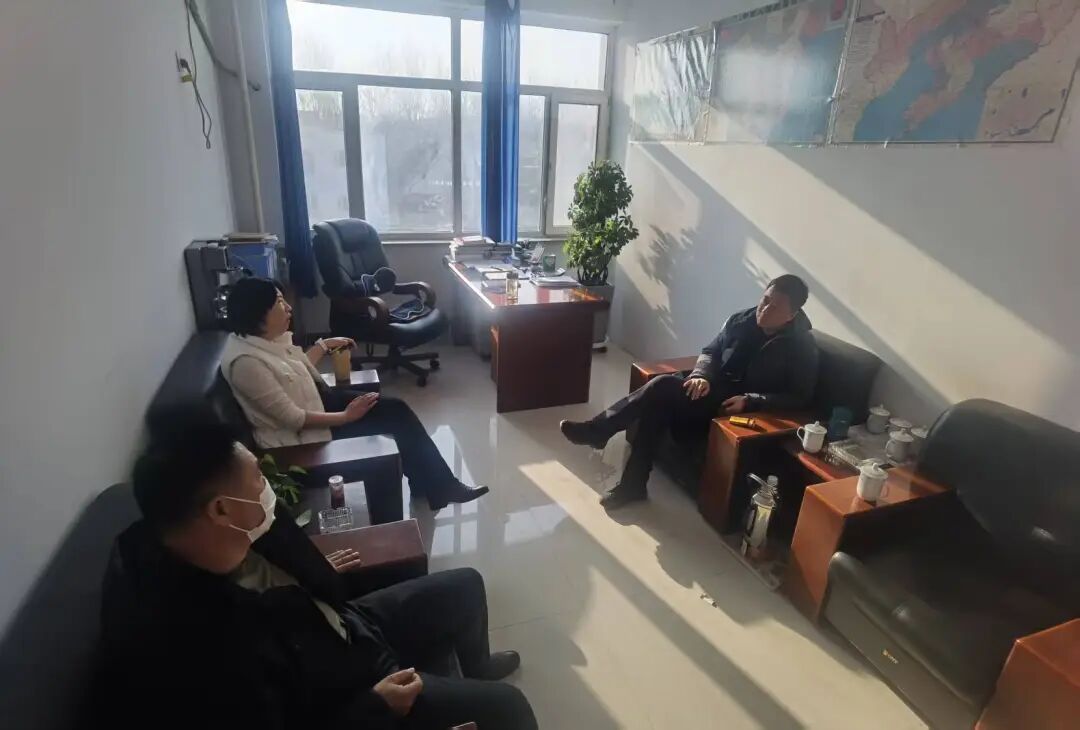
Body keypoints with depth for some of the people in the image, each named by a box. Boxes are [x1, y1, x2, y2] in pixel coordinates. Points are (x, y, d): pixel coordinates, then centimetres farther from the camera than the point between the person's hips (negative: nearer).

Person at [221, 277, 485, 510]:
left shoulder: (266, 338, 1)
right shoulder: (245, 361, -28)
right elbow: (293, 418, -26)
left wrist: (324, 345, 16)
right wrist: (345, 416, -21)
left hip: (314, 399, 9)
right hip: (299, 437, -9)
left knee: (396, 408, -4)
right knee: (395, 419, -10)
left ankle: (438, 485, 6)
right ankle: (440, 487, 8)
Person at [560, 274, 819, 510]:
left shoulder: (802, 347, -10)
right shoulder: (741, 320, 3)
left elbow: (801, 397, -9)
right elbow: (710, 351, 11)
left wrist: (750, 402, -22)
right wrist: (701, 375, -11)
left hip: (742, 409, -5)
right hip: (715, 389, 5)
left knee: (663, 386, -26)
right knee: (657, 404, -25)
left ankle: (597, 430, -17)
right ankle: (632, 484, -17)